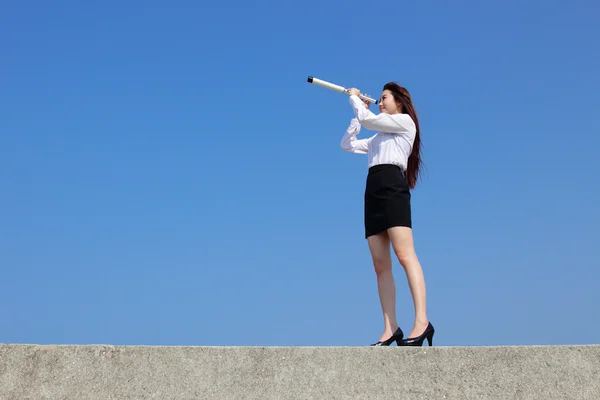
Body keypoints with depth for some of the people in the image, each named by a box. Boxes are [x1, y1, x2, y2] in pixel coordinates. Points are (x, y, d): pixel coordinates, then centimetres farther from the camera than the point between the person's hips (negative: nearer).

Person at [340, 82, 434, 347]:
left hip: (392, 187, -8)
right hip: (373, 191, 8)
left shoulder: (405, 121, 8)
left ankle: (422, 323, -29)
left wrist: (354, 98, 17)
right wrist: (358, 112, 25)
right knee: (381, 265, -3)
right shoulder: (378, 137, 31)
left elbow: (367, 119, -1)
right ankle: (390, 329, -9)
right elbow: (347, 144, 29)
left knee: (405, 255, -21)